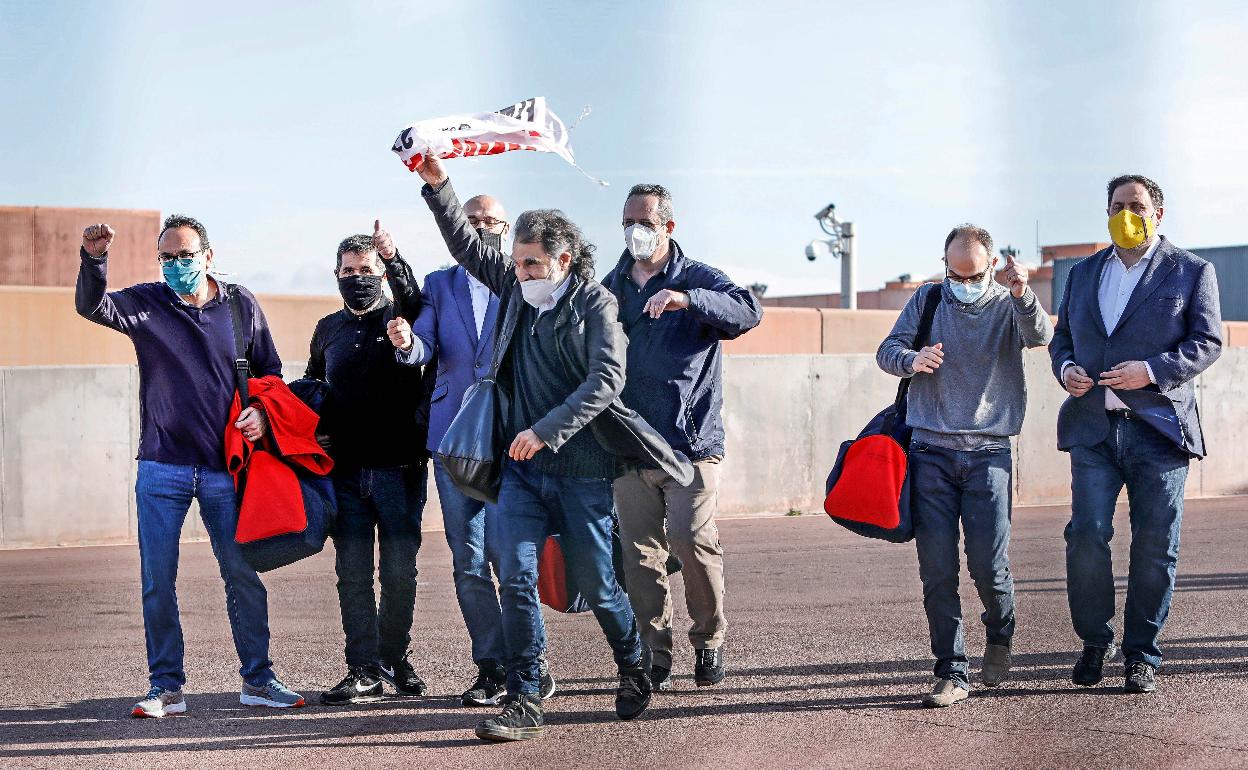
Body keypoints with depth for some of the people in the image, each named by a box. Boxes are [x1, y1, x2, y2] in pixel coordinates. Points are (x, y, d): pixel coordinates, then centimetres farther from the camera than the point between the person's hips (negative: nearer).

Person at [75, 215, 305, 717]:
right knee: (157, 581, 1)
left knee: (243, 575, 4)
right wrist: (93, 260, -34)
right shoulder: (146, 303, 3)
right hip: (161, 469, 0)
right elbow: (91, 306, -15)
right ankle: (167, 687, 11)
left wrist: (262, 411, -5)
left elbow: (270, 370, 14)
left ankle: (258, 680, 15)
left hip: (225, 469, 0)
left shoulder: (241, 305, 6)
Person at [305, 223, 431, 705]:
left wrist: (396, 261, -37)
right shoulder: (328, 330, 14)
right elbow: (311, 387, 26)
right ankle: (364, 671, 5)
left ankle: (394, 658, 18)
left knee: (400, 570, 2)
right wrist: (316, 427, 8)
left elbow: (417, 302, -21)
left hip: (399, 466, -3)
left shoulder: (401, 318, 3)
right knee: (352, 572, 1)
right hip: (345, 469, 3)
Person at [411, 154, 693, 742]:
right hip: (523, 467, 4)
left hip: (582, 471, -4)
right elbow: (466, 246, 15)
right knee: (516, 578, -7)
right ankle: (523, 704, -3)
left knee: (595, 584, 6)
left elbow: (606, 381, -20)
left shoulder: (596, 305, -9)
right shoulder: (517, 287, 7)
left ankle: (634, 666, 34)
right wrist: (438, 186, 3)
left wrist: (545, 430, -26)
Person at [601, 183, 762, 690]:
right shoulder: (611, 287, 16)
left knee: (693, 541, -12)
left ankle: (709, 640, 8)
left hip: (690, 440, -4)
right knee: (641, 553, 2)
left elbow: (749, 312, -17)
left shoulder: (698, 279, 2)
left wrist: (688, 299, -33)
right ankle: (654, 655, 10)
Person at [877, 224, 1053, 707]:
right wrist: (912, 360, -18)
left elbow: (1040, 336, -17)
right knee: (937, 569, -3)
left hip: (988, 453, -1)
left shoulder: (1009, 307, 4)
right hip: (931, 453, 2)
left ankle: (999, 635, 25)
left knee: (989, 566, -6)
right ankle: (951, 673, 3)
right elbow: (887, 350, 6)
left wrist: (1021, 295, -38)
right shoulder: (928, 300, 10)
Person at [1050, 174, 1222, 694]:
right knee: (1086, 535, -8)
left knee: (1154, 545, 0)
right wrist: (1066, 368, 0)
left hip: (1159, 427, -2)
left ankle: (1142, 654, 12)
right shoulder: (1084, 273, 18)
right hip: (1093, 428, 2)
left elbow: (1207, 342, -1)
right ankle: (1095, 641, 10)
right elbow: (1061, 336, 23)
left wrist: (1152, 370, -15)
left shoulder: (1191, 271, 6)